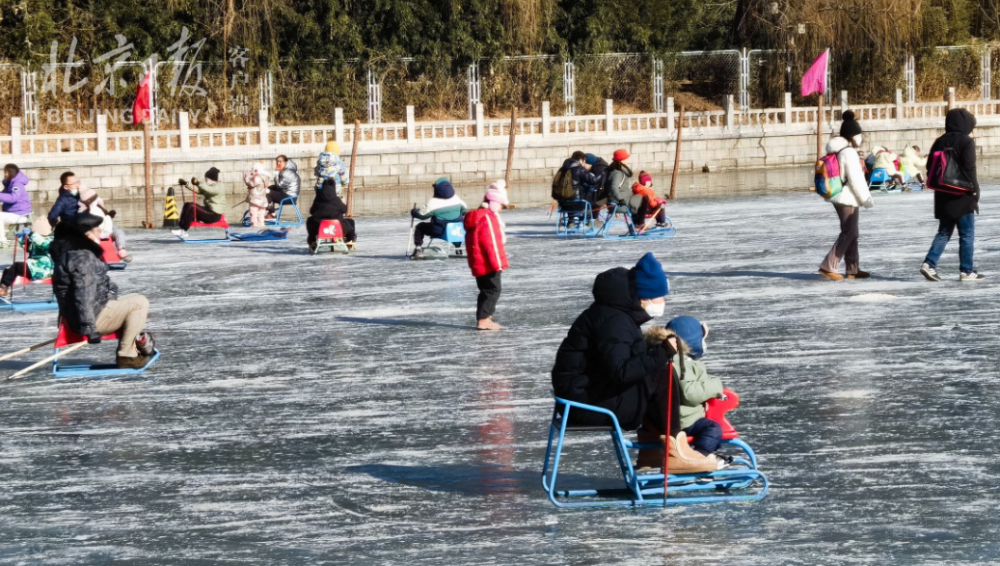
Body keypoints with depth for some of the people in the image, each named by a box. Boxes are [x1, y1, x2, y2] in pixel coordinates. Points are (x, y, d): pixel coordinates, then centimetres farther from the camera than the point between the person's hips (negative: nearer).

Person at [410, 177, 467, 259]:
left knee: (419, 227, 17)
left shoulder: (433, 202, -16)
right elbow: (465, 211, 13)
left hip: (439, 231, -4)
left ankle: (418, 249, 9)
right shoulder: (456, 199, -2)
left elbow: (422, 215, -8)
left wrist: (414, 212, 13)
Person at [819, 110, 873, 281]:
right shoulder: (849, 152, -17)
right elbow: (855, 179, -19)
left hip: (840, 197, 10)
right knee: (848, 233, -8)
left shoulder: (837, 151, 13)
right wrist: (866, 199, -10)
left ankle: (852, 269, 21)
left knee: (851, 232, 15)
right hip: (847, 198, -10)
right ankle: (828, 266, -12)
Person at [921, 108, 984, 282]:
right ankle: (966, 271, 1)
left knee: (944, 233, 14)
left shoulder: (940, 142, 9)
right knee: (967, 235, 1)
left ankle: (929, 264, 0)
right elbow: (969, 168, -18)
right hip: (963, 196, -6)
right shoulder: (966, 141, -10)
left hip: (944, 196, 6)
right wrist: (974, 188, -10)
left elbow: (930, 166, 11)